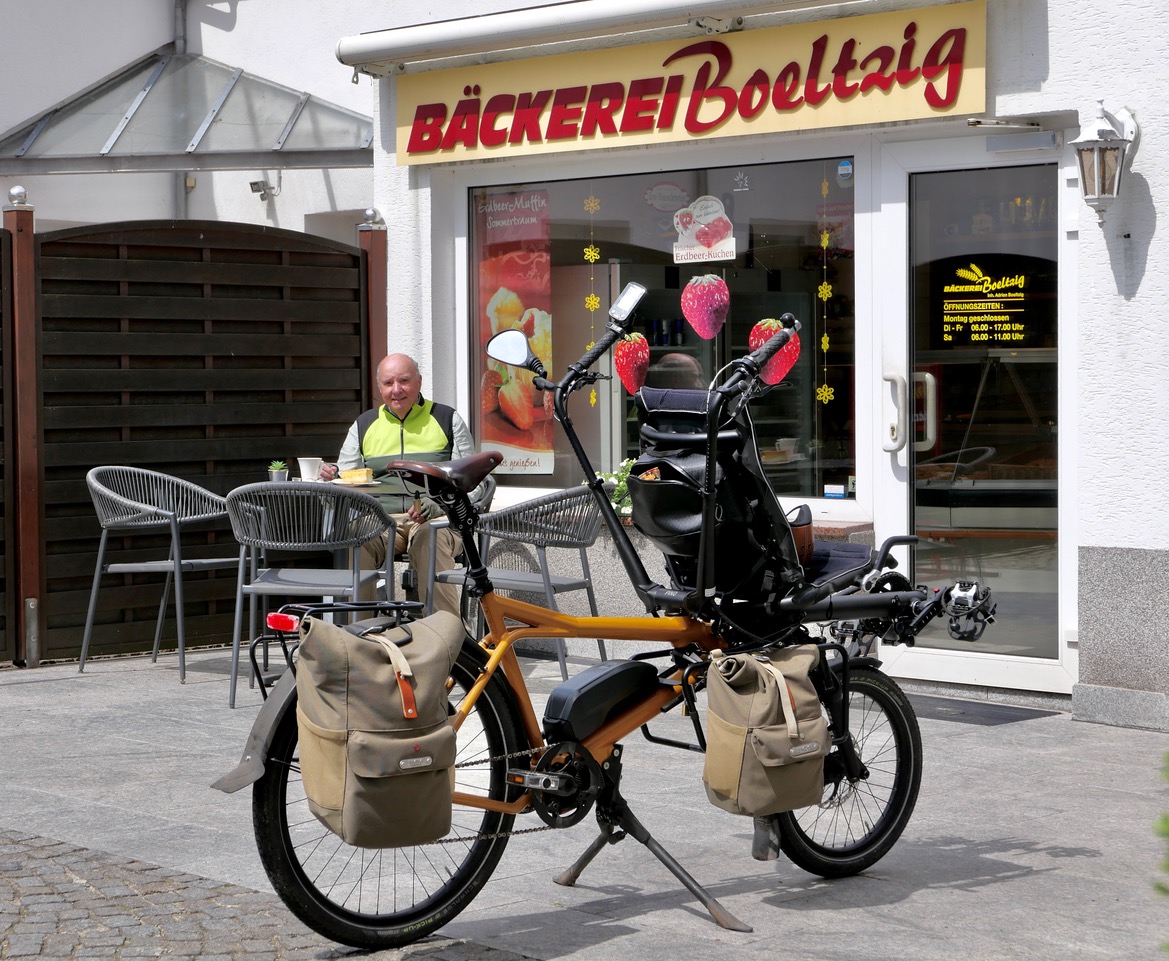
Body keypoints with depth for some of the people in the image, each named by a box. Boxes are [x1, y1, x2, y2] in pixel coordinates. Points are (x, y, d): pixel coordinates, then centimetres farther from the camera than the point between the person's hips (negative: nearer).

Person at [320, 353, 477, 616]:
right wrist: (331, 477, -7)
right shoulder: (363, 425, 23)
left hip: (434, 518, -2)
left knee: (430, 536, -38)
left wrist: (437, 503, -15)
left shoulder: (447, 420, 15)